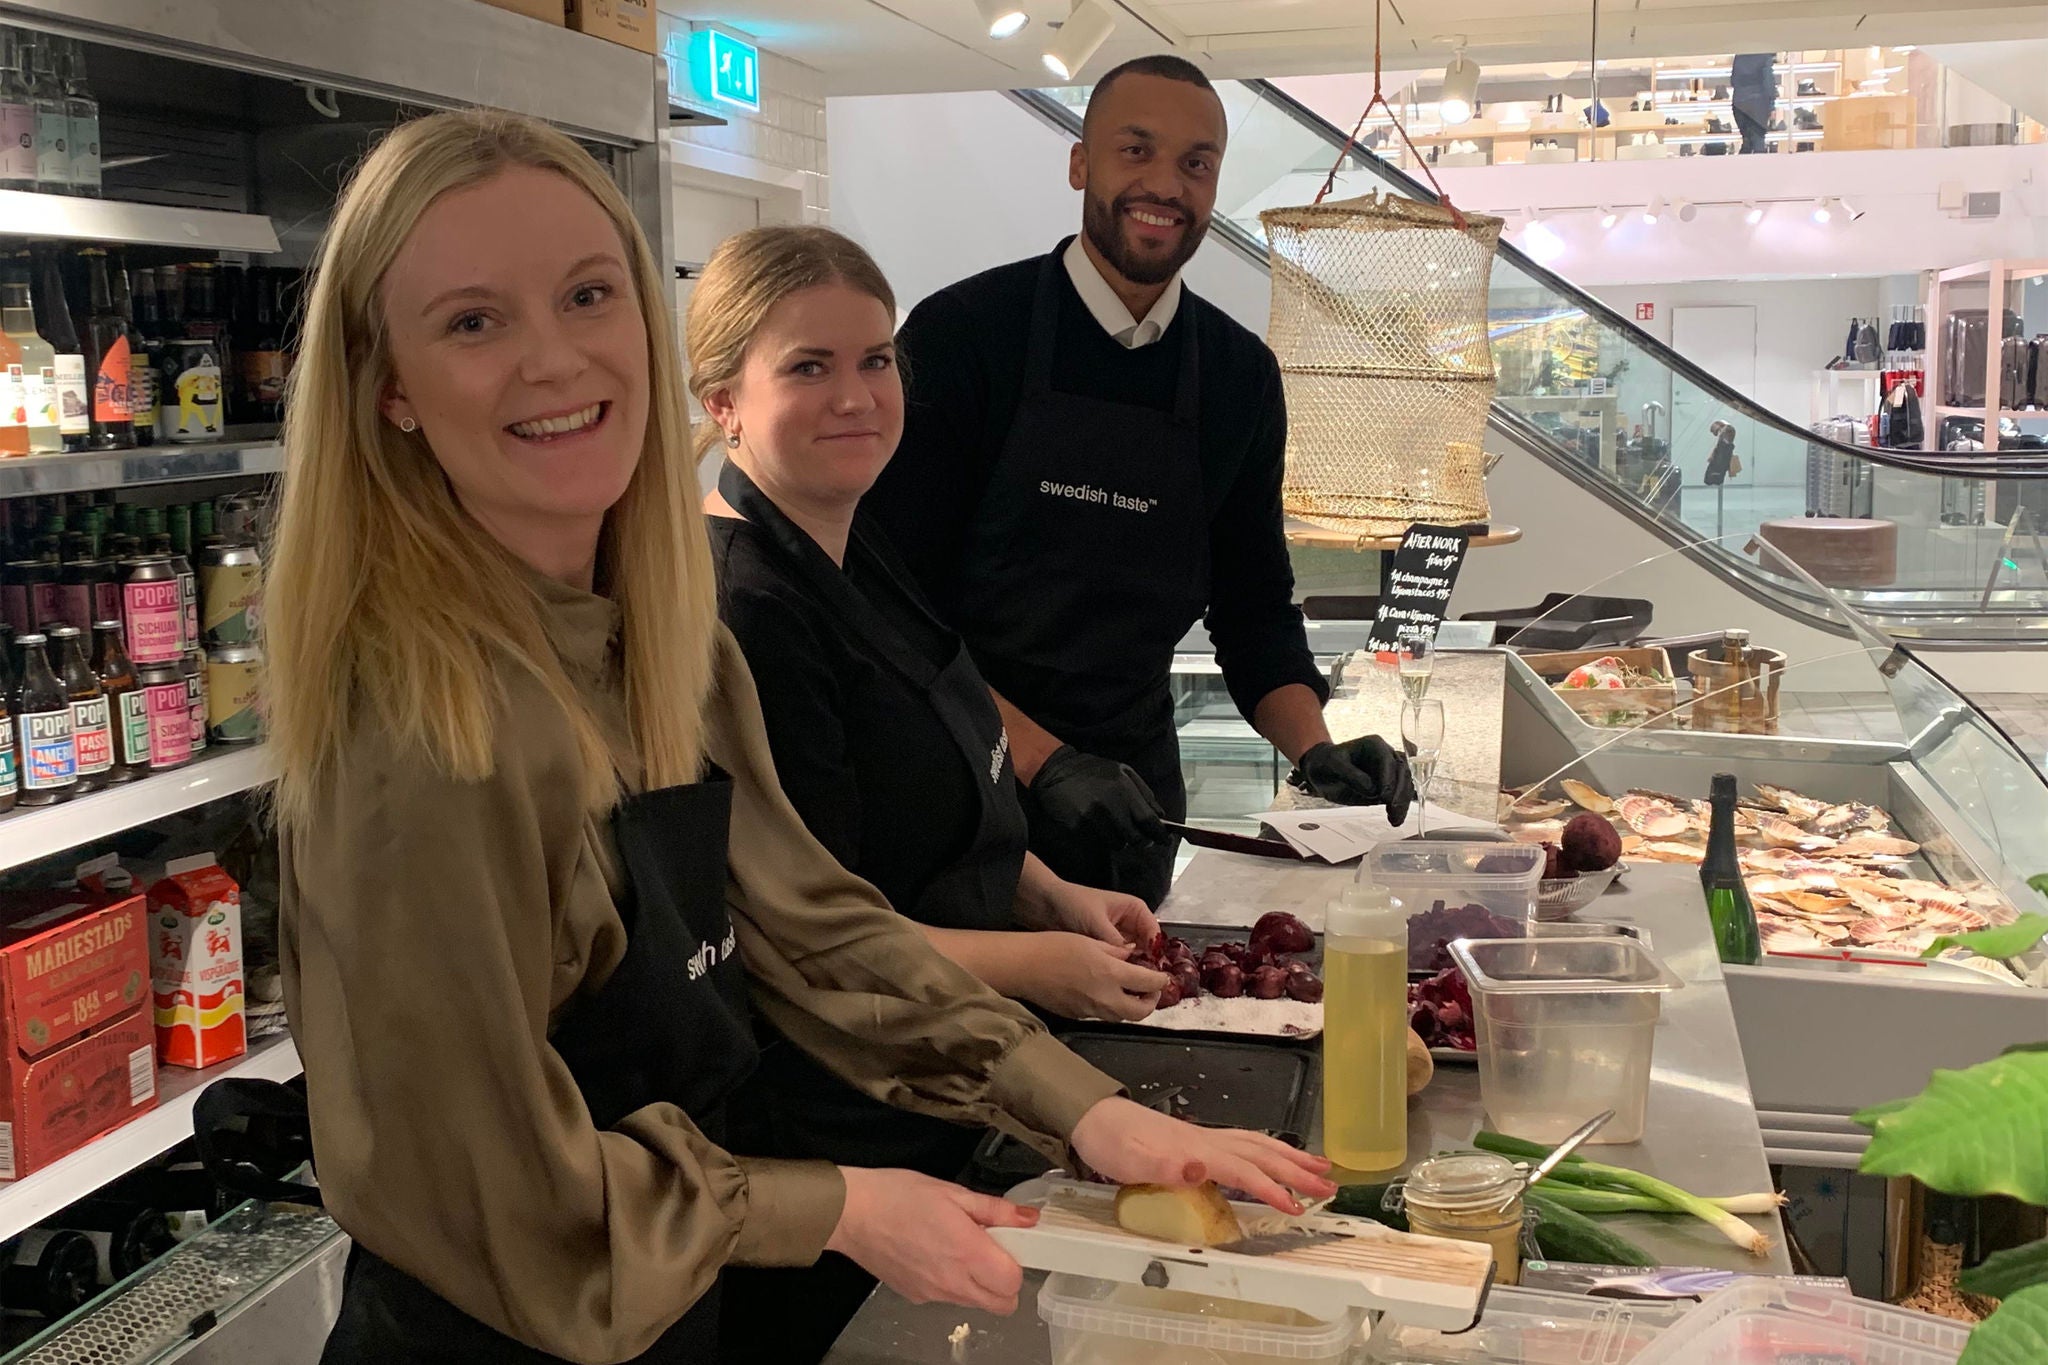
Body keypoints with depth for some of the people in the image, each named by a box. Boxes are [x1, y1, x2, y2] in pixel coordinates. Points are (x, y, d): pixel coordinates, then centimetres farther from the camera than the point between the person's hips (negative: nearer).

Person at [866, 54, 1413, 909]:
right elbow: (900, 604, -13)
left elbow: (1253, 609, 9)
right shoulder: (961, 333, -11)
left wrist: (1315, 751, -8)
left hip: (1132, 793, 4)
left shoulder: (1240, 374, 3)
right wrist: (1043, 760, -22)